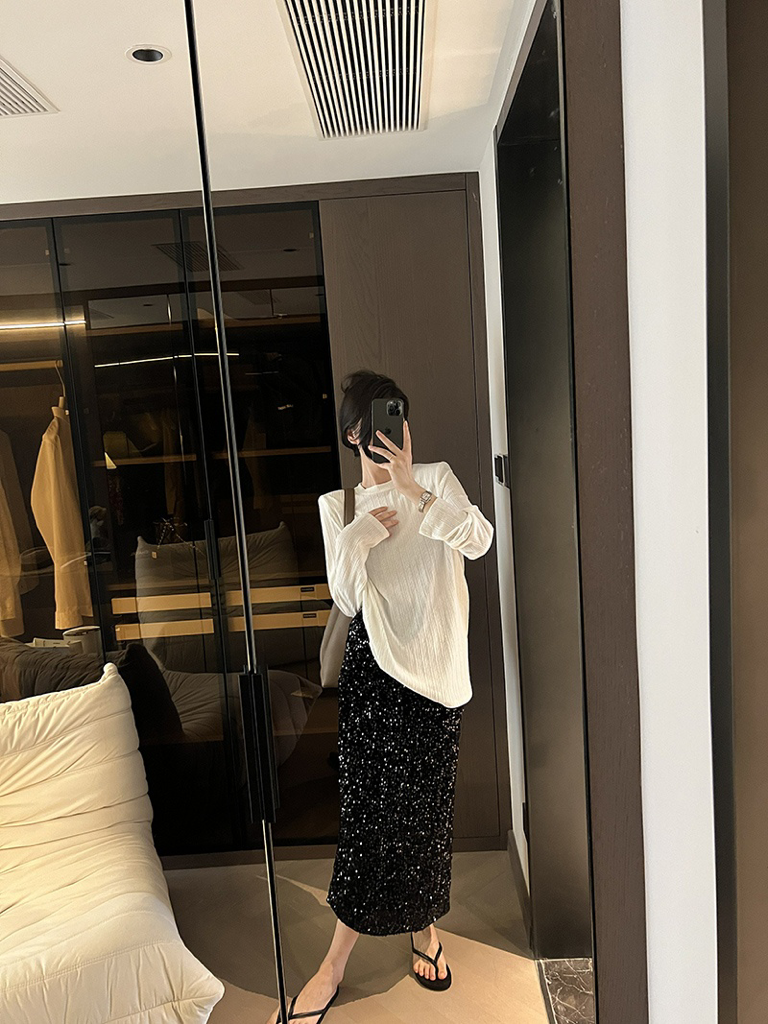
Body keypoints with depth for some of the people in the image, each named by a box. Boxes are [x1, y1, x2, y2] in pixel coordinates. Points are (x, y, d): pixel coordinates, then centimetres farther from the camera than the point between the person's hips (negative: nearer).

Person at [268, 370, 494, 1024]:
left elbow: (479, 540, -16)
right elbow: (347, 601, 0)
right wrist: (356, 540, -17)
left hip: (436, 664, 1)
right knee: (369, 805, 3)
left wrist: (412, 488, -25)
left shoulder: (436, 478, 3)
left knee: (426, 802, 12)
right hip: (375, 667, 0)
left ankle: (423, 922, 37)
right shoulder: (338, 505, 4)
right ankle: (337, 961, 20)